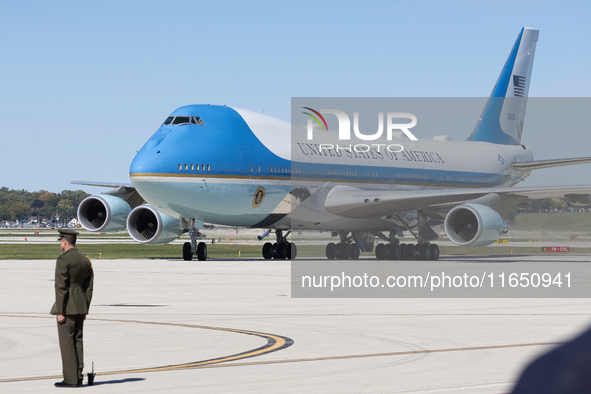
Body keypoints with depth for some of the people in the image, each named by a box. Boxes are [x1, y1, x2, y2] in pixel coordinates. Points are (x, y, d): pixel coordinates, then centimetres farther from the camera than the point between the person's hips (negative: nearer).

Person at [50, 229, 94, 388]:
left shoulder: (63, 259, -14)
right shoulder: (85, 260, 10)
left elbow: (61, 287, -17)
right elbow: (89, 287, 12)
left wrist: (60, 311, -16)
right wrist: (85, 309, 17)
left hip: (67, 305, -8)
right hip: (80, 305, 8)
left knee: (66, 342, -4)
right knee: (77, 341, 10)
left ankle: (71, 379, -5)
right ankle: (78, 378, 9)